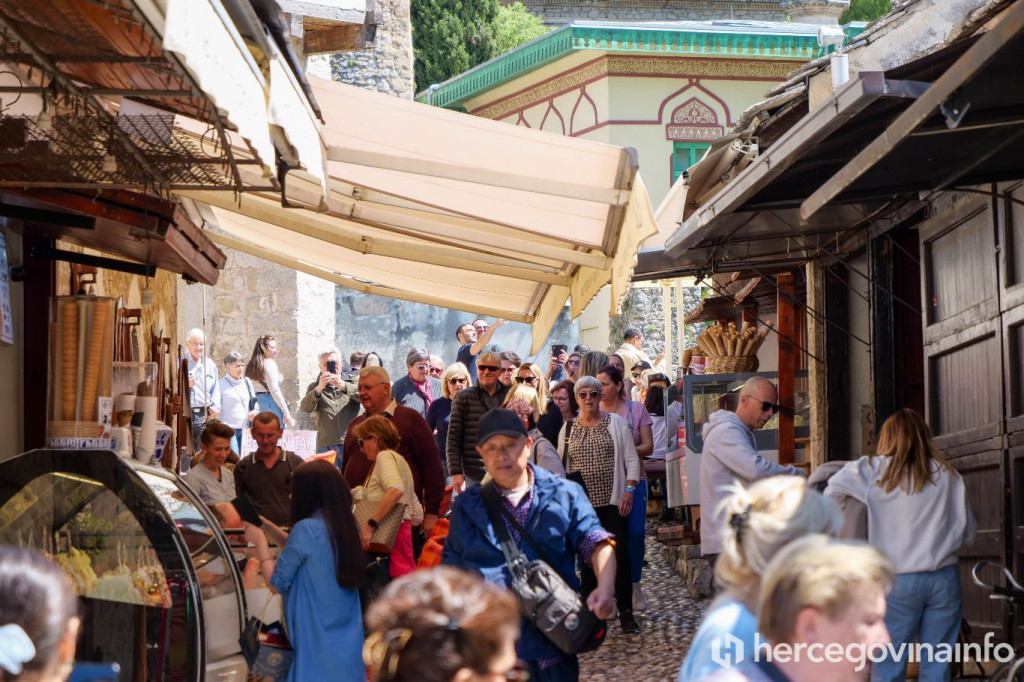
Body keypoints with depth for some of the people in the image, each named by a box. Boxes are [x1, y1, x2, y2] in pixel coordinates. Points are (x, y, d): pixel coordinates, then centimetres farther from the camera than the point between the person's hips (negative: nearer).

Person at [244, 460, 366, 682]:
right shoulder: (346, 526, 7)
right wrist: (269, 527, 19)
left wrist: (260, 541, 3)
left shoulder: (307, 528, -16)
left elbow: (277, 581, -9)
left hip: (318, 637, -7)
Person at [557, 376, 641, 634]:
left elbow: (631, 460, 3)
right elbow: (561, 466, 11)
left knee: (620, 555, -6)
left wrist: (628, 491, -8)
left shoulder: (616, 423, 4)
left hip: (613, 501, -2)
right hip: (582, 503, 2)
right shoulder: (568, 429, 8)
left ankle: (626, 612, -1)